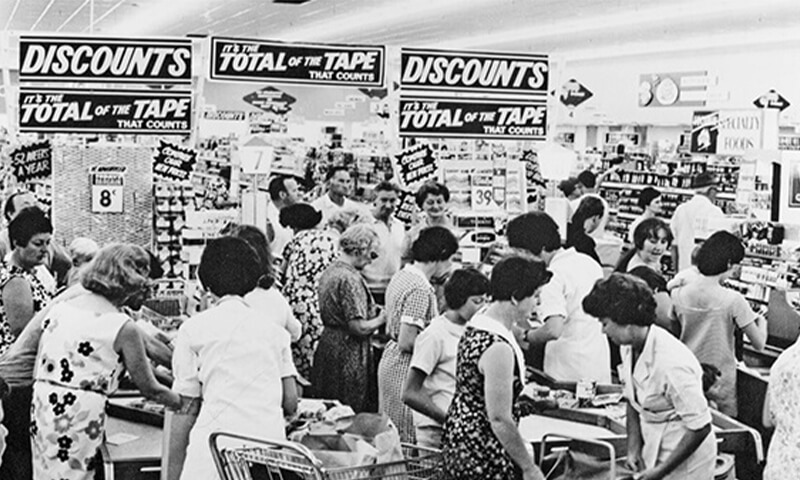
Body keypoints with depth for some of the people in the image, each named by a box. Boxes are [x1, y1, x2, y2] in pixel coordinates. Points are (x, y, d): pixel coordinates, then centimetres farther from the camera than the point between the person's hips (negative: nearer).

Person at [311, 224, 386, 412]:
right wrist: (382, 319, -5)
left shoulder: (329, 272, 10)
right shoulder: (350, 279, -19)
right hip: (348, 356, -9)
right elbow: (359, 328, -22)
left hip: (327, 345, 9)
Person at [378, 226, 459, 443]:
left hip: (390, 360, 10)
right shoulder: (421, 289, -22)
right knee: (406, 440, -1)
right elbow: (406, 342, -24)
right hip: (406, 367, -10)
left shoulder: (402, 275, 8)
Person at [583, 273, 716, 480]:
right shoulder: (629, 348, -4)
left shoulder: (671, 364, -27)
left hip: (686, 461, -7)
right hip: (653, 451, 7)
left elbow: (700, 428, -22)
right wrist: (634, 446, -2)